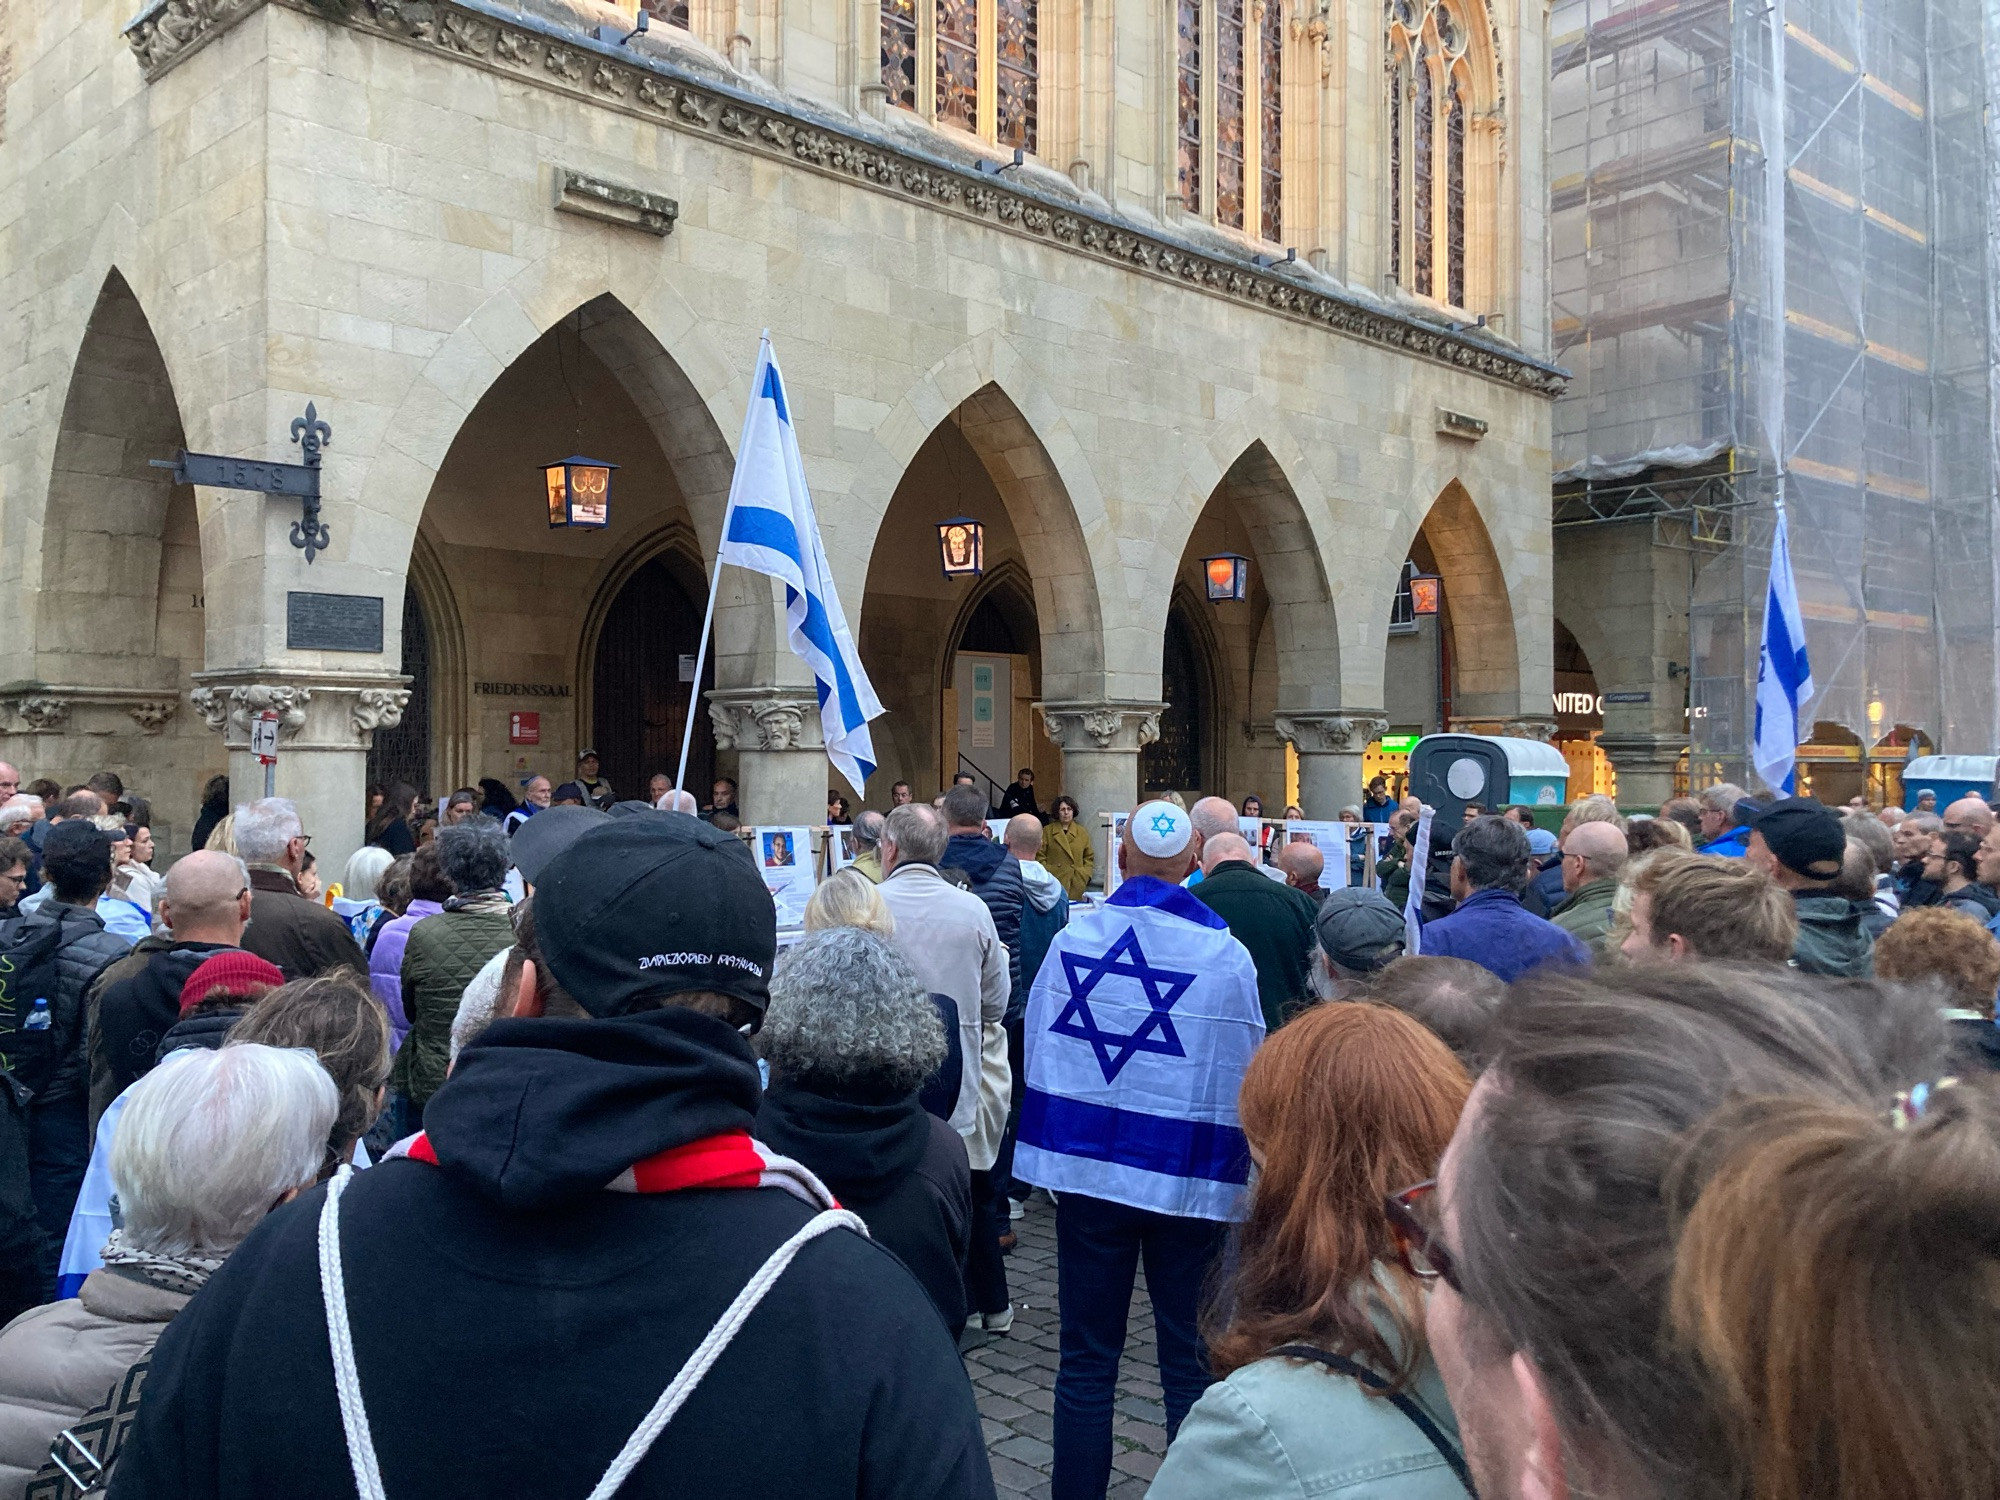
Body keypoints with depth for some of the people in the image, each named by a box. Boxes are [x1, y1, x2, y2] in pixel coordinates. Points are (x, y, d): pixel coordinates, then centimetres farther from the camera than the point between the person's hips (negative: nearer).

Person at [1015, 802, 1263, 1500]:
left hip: (1085, 1169, 1)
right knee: (1190, 1361, 12)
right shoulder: (1226, 953, -11)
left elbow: (1038, 1053, 5)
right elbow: (1247, 1078, -3)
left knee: (1086, 1361, 12)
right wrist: (1237, 1163, 13)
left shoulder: (1071, 939, -5)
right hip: (1189, 1178, -1)